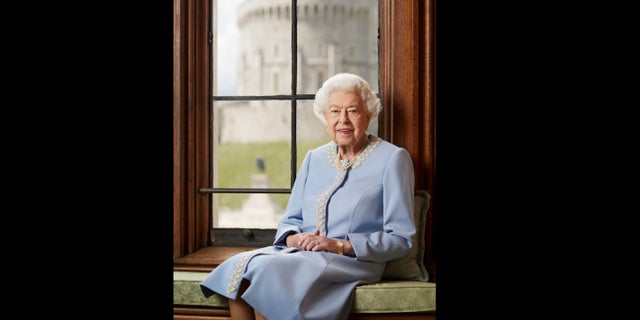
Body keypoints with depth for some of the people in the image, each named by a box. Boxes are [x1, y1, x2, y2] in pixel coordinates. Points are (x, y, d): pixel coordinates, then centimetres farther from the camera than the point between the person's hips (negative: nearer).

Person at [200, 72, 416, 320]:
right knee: (238, 267, -24)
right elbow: (290, 220, 20)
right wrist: (293, 238, -6)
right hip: (300, 252, 5)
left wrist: (341, 245, -15)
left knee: (266, 271, -29)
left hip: (353, 261, -5)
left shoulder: (392, 159, 0)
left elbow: (400, 239, -4)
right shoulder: (314, 158, 17)